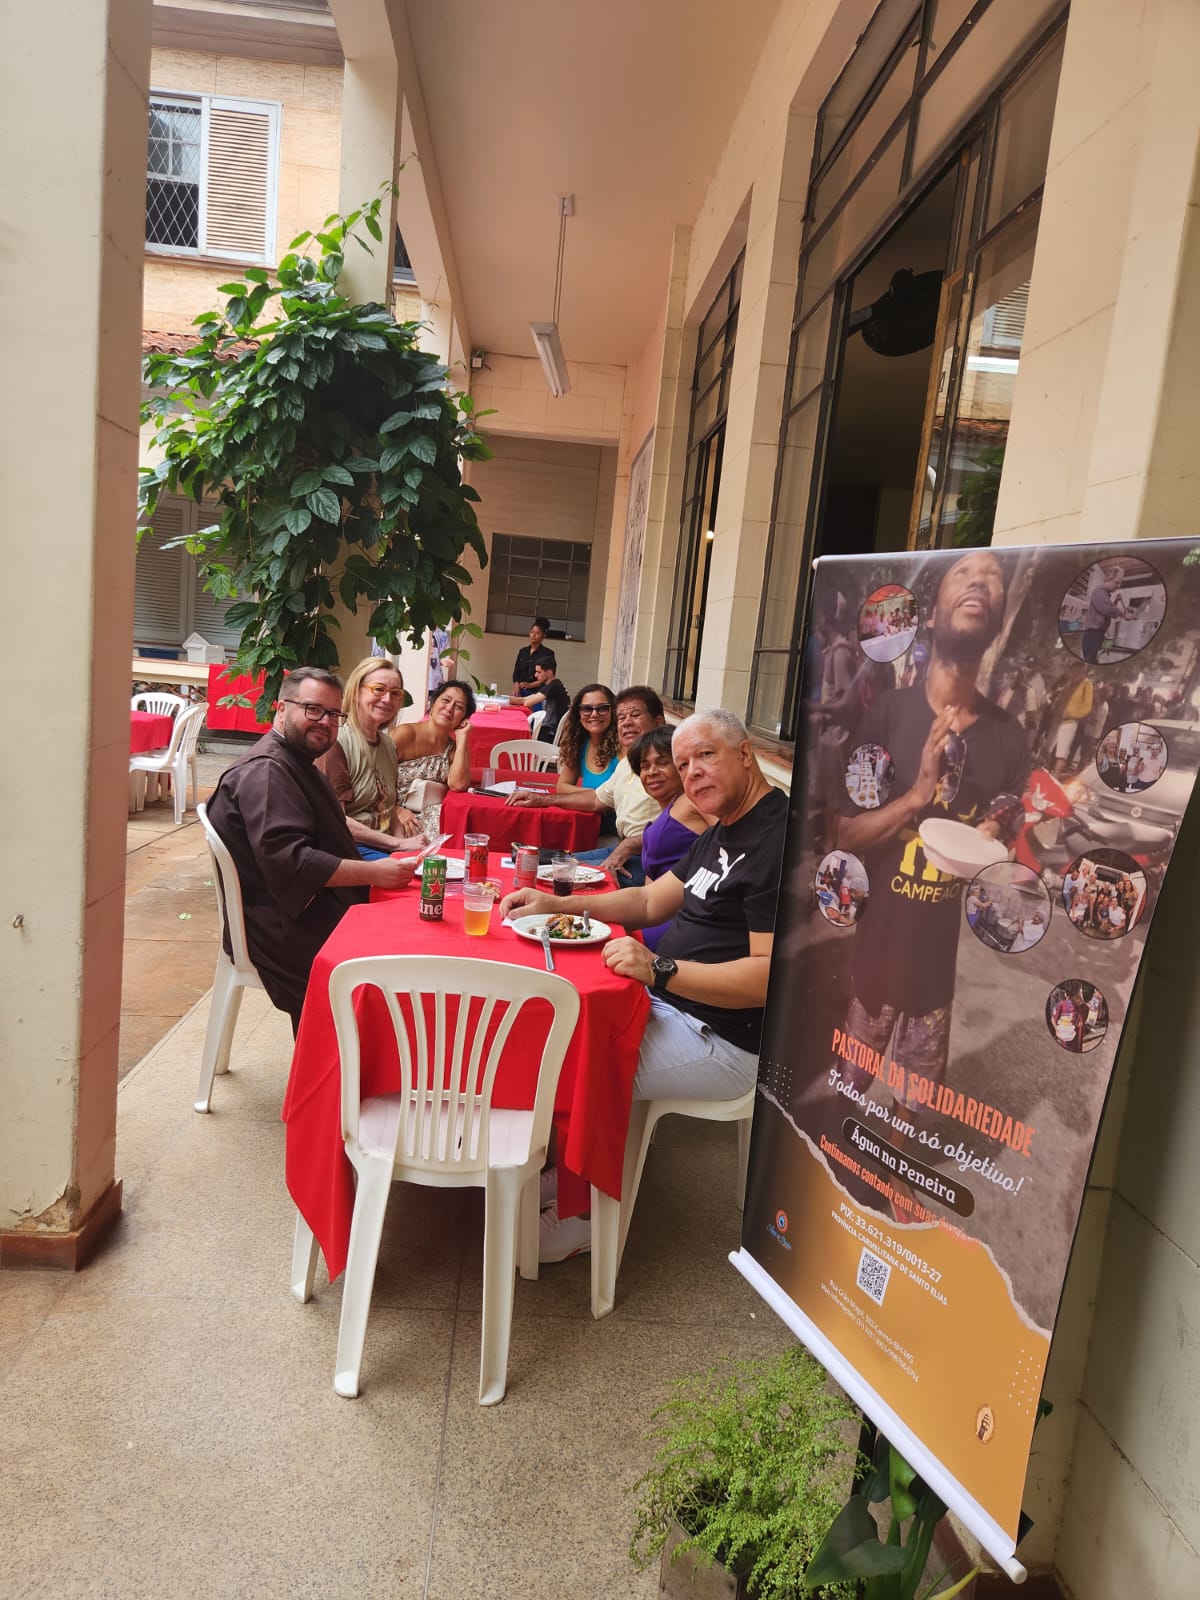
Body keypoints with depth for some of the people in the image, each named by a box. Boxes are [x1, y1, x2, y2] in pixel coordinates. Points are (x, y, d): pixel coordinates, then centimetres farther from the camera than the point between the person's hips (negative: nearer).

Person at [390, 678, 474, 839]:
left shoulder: (454, 748, 11)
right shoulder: (406, 734, -5)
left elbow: (458, 784, -10)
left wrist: (462, 738, -6)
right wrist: (397, 810, -20)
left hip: (432, 815, 5)